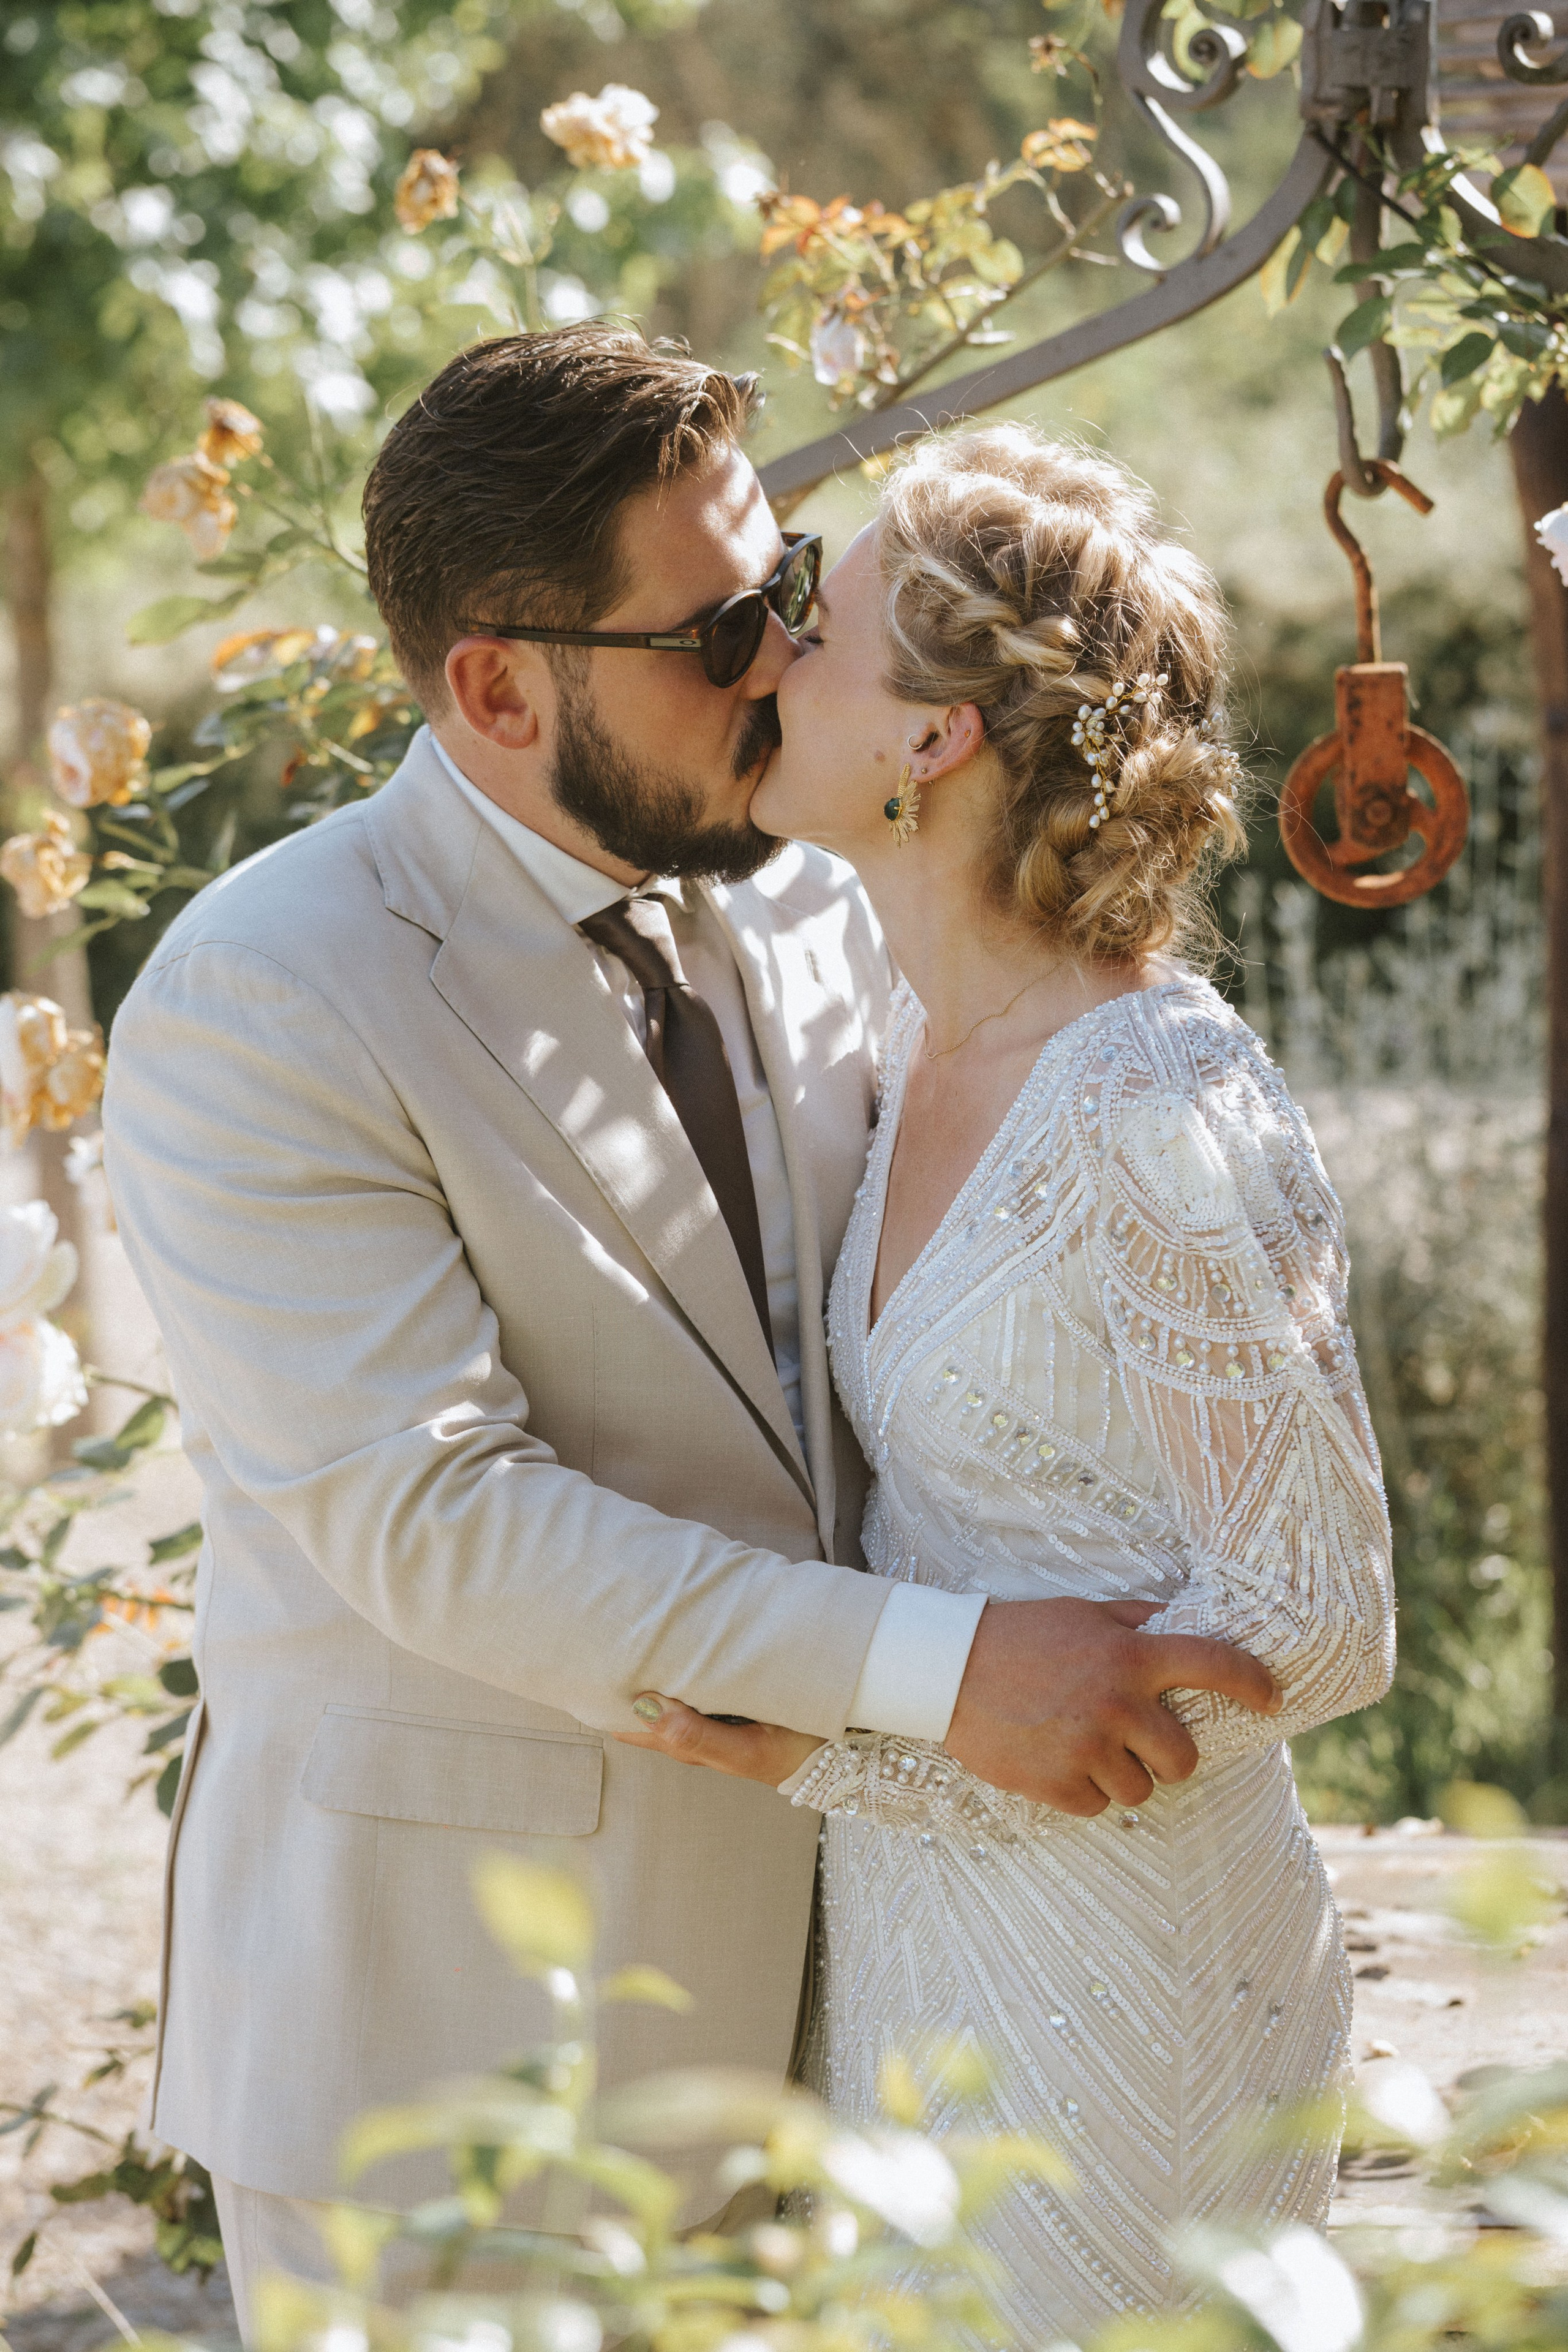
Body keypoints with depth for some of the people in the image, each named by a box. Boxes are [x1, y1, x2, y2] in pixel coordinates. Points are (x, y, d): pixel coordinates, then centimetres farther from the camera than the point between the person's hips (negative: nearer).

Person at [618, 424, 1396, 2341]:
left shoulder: (1165, 1118, -23)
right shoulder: (913, 1046, 2)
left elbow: (1315, 1622, -20)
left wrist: (838, 1748, -21)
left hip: (1124, 1967, -8)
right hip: (908, 1928, 8)